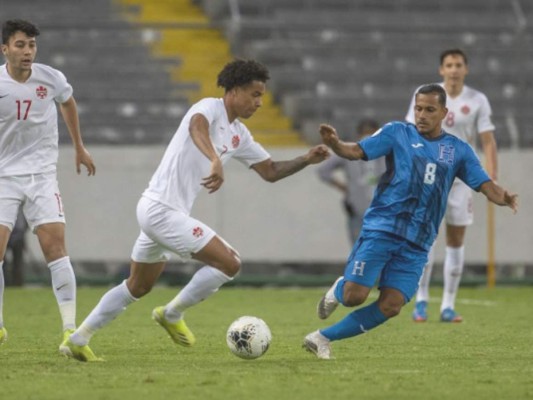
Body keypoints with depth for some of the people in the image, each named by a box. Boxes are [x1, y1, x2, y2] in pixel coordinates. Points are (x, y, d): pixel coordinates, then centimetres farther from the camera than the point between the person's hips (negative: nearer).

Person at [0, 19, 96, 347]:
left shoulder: (50, 79, -5)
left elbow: (68, 103, 18)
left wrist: (80, 148, 27)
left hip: (42, 175, 1)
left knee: (55, 246, -11)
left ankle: (70, 328, -9)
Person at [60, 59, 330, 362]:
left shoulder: (239, 135, 15)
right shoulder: (210, 108, -13)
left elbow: (270, 171, 22)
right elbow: (197, 126, -38)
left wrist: (306, 160, 7)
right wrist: (216, 161, -56)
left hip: (155, 211, 10)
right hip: (163, 209, -10)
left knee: (138, 287, 20)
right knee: (230, 263, -11)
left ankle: (78, 340, 24)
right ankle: (172, 314, 4)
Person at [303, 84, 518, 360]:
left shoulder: (458, 150, 11)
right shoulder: (398, 133, 3)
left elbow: (486, 186, 4)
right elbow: (357, 151, -6)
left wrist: (504, 198, -19)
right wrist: (335, 144, -29)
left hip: (417, 244, 3)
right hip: (381, 230, -3)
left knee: (391, 307, -8)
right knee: (354, 296, -13)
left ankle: (323, 338, 5)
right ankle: (338, 290, 26)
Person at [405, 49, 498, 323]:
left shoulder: (478, 101, 0)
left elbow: (488, 141, -1)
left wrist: (491, 176, -12)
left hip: (461, 177, 1)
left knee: (456, 241, 2)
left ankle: (448, 306, 8)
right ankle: (421, 300, 1)